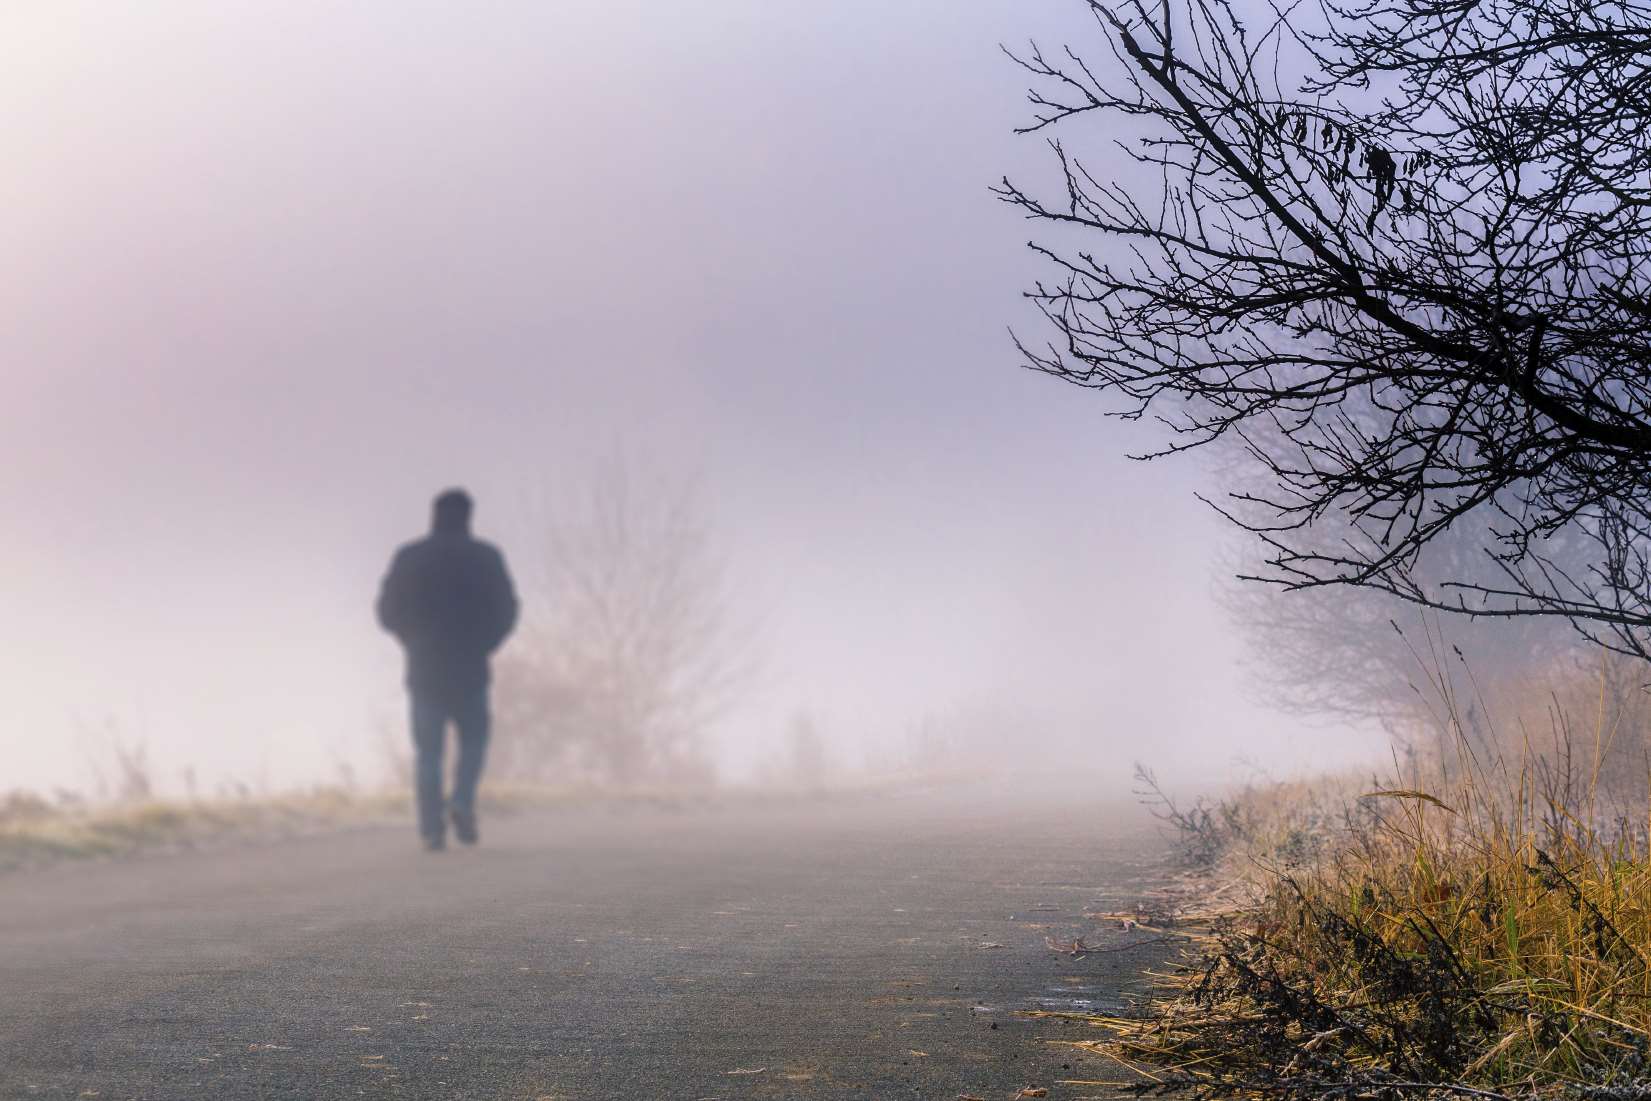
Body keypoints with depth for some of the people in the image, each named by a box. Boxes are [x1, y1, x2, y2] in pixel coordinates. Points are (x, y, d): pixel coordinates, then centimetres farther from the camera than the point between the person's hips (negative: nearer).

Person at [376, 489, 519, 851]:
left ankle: (432, 827, -2)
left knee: (428, 751, 6)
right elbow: (506, 611, -3)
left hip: (424, 669, 1)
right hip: (470, 670, -1)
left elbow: (388, 611, 2)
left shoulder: (409, 558, 1)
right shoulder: (485, 557, -2)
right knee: (473, 740, 14)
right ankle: (463, 802, -9)